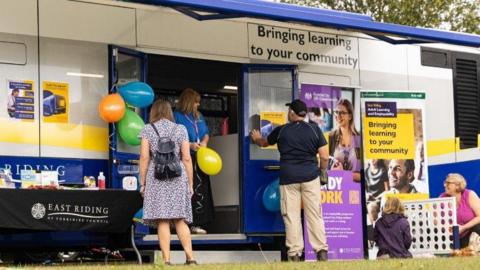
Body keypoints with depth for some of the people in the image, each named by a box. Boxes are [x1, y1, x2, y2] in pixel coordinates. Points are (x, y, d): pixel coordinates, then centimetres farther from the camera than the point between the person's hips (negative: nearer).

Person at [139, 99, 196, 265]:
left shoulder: (148, 129, 6)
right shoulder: (180, 129, 10)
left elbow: (144, 157, -1)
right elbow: (187, 158, 5)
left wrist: (142, 183, 3)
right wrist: (190, 184, 10)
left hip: (156, 177, -1)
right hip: (178, 177, 2)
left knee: (162, 220, -2)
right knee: (180, 220, 4)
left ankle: (167, 261, -6)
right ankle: (190, 258, -6)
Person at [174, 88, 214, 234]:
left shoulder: (199, 116, 18)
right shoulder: (177, 116, -4)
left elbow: (206, 133, 20)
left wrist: (204, 142, -2)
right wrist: (189, 145, -19)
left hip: (200, 159, 7)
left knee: (200, 189, 4)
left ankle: (196, 223, 8)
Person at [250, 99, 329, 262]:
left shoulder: (282, 130, 5)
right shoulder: (314, 129, 3)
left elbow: (264, 143, 26)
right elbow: (324, 157, -1)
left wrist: (256, 138, 49)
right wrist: (322, 171, 19)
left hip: (288, 177, 0)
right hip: (310, 176, 0)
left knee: (291, 216, 3)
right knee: (314, 215, 3)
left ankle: (294, 254, 2)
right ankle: (321, 251, -1)